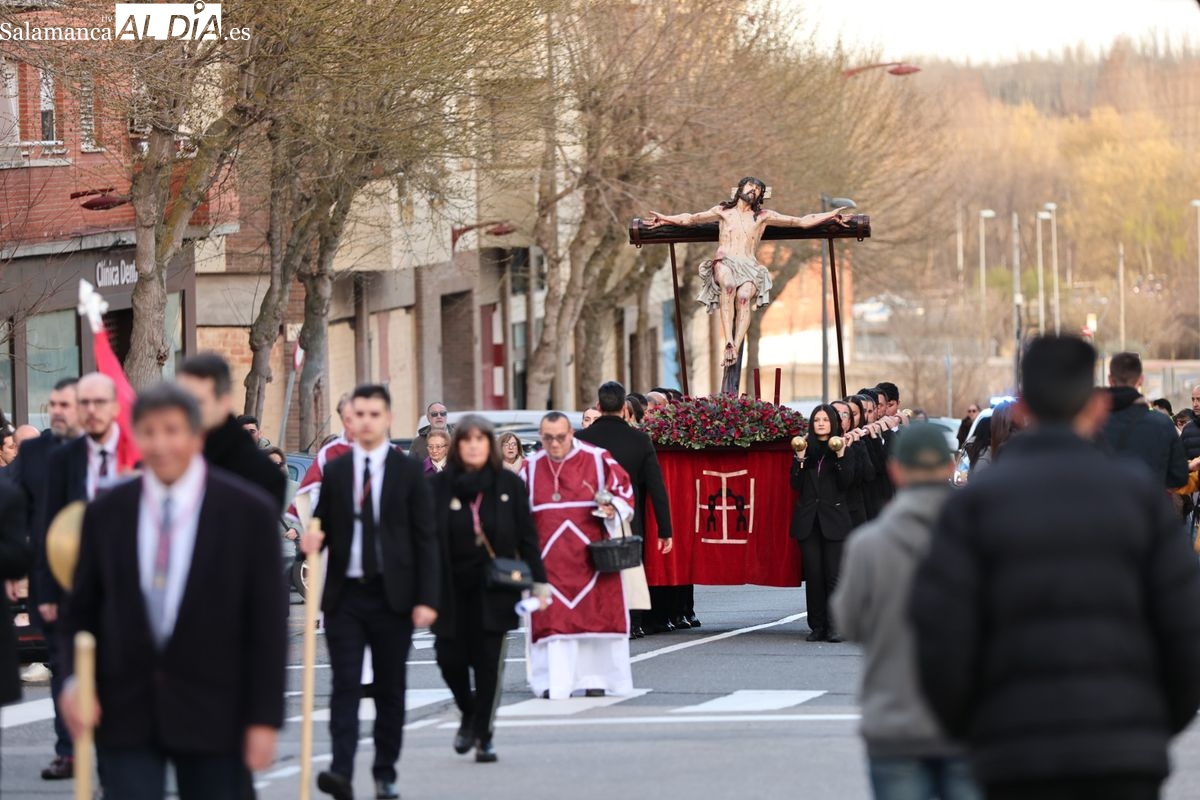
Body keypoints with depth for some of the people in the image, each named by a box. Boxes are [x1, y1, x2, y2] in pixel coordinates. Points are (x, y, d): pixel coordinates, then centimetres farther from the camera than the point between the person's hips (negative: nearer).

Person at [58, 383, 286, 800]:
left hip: (213, 718, -1)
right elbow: (81, 611, 11)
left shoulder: (248, 511, -4)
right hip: (126, 716, 1)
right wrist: (74, 678, -8)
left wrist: (265, 718, -7)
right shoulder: (107, 512, 4)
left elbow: (268, 623, -3)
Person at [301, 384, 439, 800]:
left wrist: (427, 599, -7)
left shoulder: (409, 472, 2)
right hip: (345, 595, 1)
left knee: (390, 688, 5)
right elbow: (324, 528, 14)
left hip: (392, 595, -1)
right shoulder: (334, 471, 8)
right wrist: (313, 539, -11)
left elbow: (425, 539, 0)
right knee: (345, 684, -8)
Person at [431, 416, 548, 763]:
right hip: (452, 588, 0)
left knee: (489, 661, -3)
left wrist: (539, 582, 2)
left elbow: (527, 537, 6)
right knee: (450, 657, -1)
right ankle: (469, 715, 28)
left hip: (494, 588, 0)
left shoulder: (510, 485, 3)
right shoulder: (439, 486, 0)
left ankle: (484, 735, 7)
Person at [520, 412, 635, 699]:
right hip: (550, 558, 1)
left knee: (595, 614, 0)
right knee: (553, 618, -5)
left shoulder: (598, 460, -1)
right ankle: (555, 683, -5)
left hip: (589, 555, -1)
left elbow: (623, 489, 4)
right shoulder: (531, 467, 7)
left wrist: (613, 509, -14)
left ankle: (596, 679, 7)